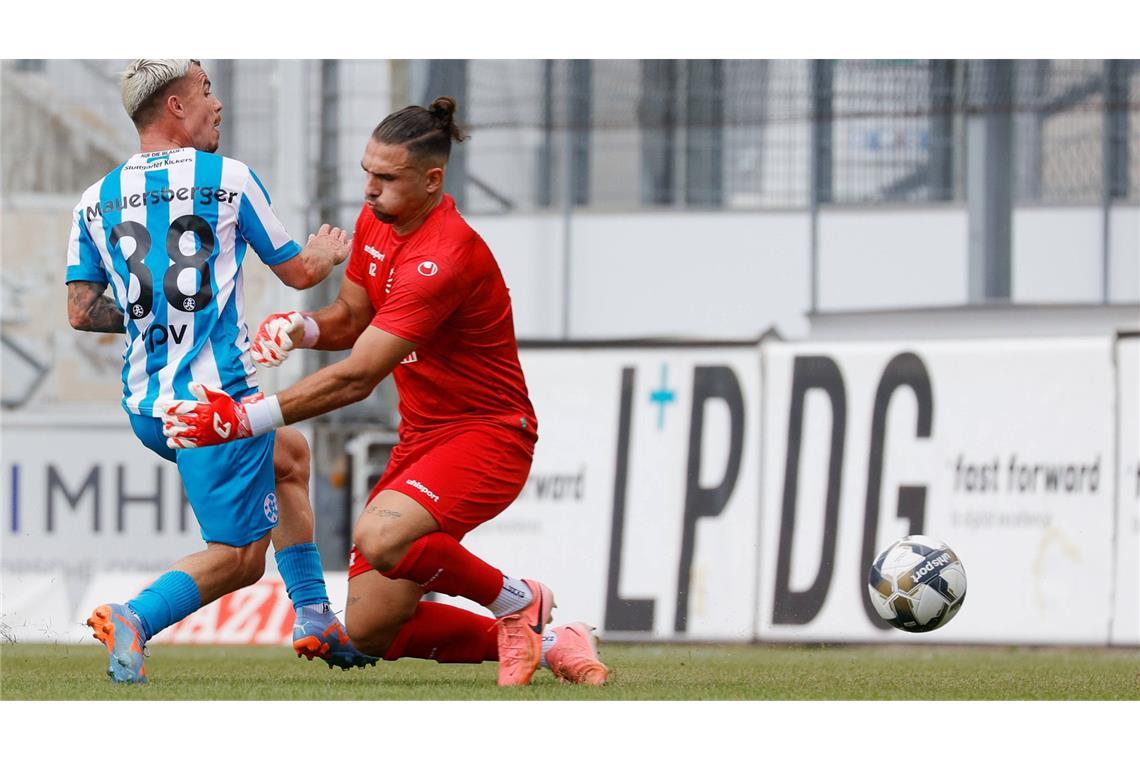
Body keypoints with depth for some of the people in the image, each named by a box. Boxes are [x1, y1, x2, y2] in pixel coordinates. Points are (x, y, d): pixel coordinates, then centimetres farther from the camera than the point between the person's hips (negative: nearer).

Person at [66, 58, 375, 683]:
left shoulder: (95, 202, 8)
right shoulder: (229, 178, -4)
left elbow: (82, 312, 7)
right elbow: (296, 272, 7)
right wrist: (327, 253, 30)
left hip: (145, 408, 7)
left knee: (289, 455, 30)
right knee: (238, 558, -3)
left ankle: (313, 619, 27)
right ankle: (134, 617, -29)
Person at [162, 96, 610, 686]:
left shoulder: (445, 257, -27)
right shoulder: (375, 223, 2)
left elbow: (355, 378, -30)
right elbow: (349, 318, 17)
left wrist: (241, 419, -30)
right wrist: (298, 327, -8)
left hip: (487, 437, -9)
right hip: (421, 434, 9)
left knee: (380, 538, -37)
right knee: (368, 634, 0)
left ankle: (519, 603, -9)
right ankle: (542, 640, 17)